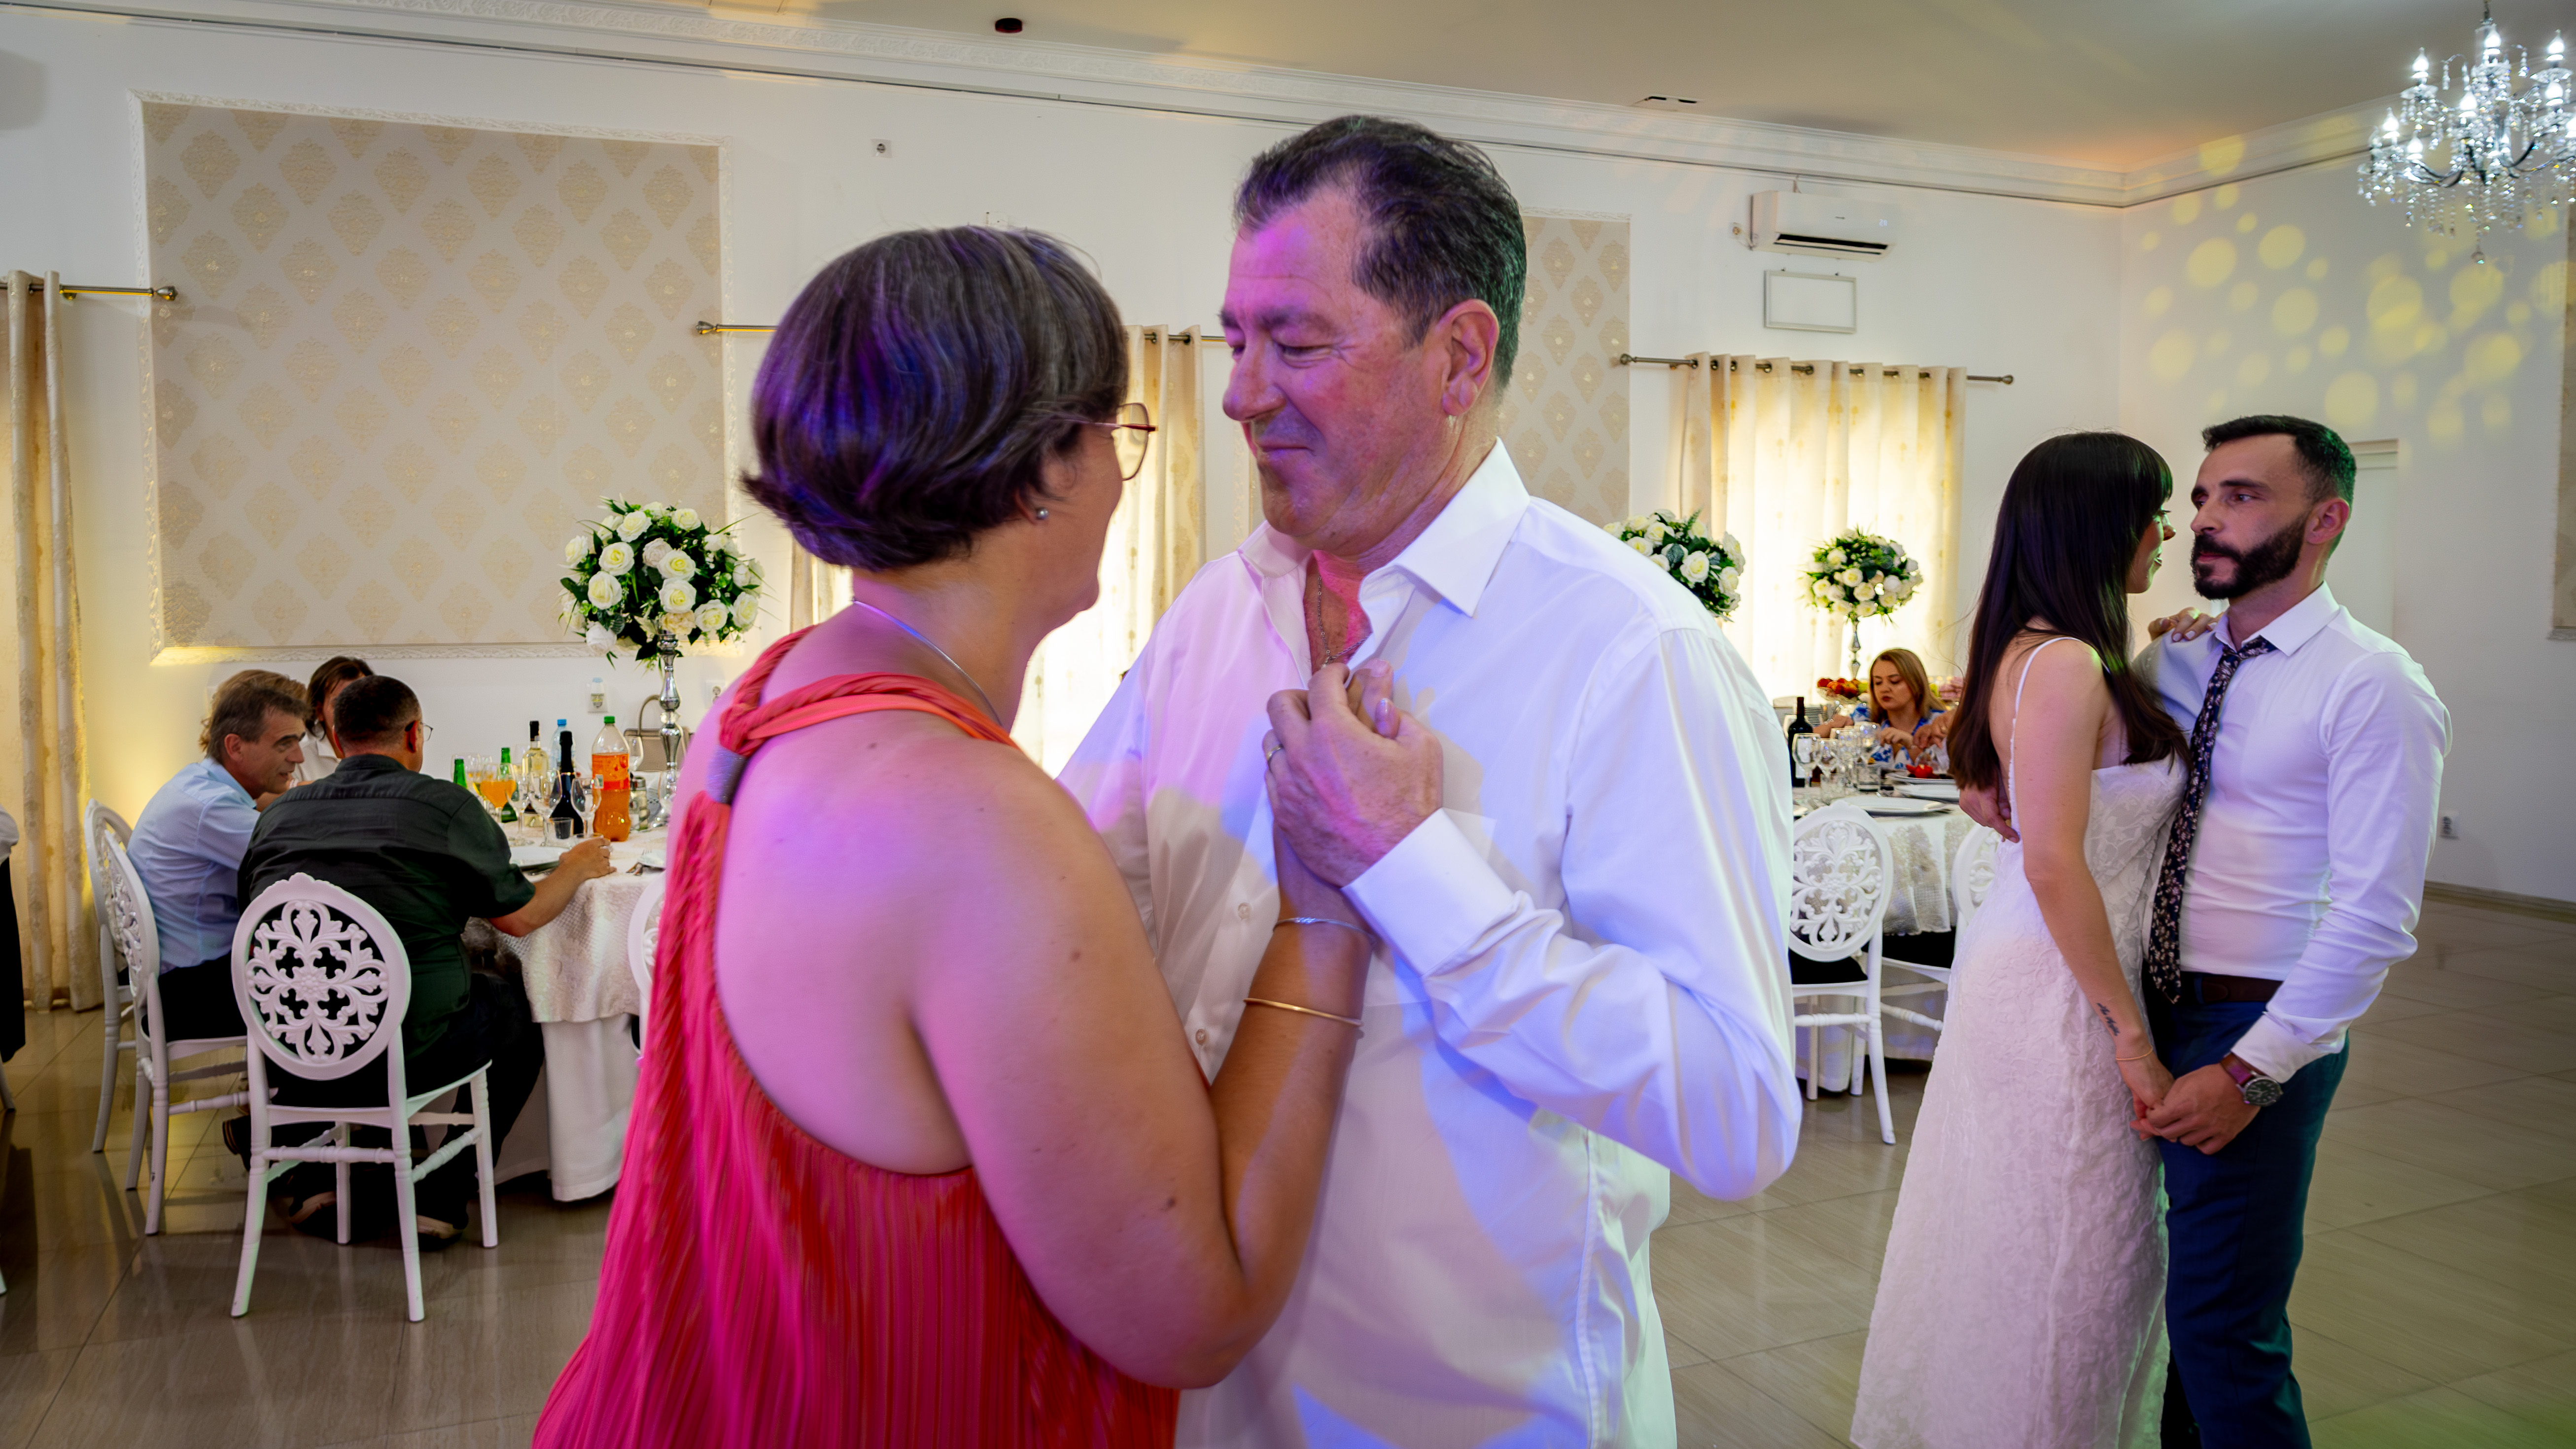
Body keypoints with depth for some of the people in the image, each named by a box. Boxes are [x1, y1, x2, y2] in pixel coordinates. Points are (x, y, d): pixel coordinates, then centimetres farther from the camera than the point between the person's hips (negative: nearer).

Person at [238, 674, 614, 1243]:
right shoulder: (446, 806, -5)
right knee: (521, 1007, 21)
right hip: (407, 1056, -5)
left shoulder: (279, 813, 8)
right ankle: (441, 1197, 16)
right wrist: (575, 870, 22)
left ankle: (313, 1179, 27)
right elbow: (519, 917, 1)